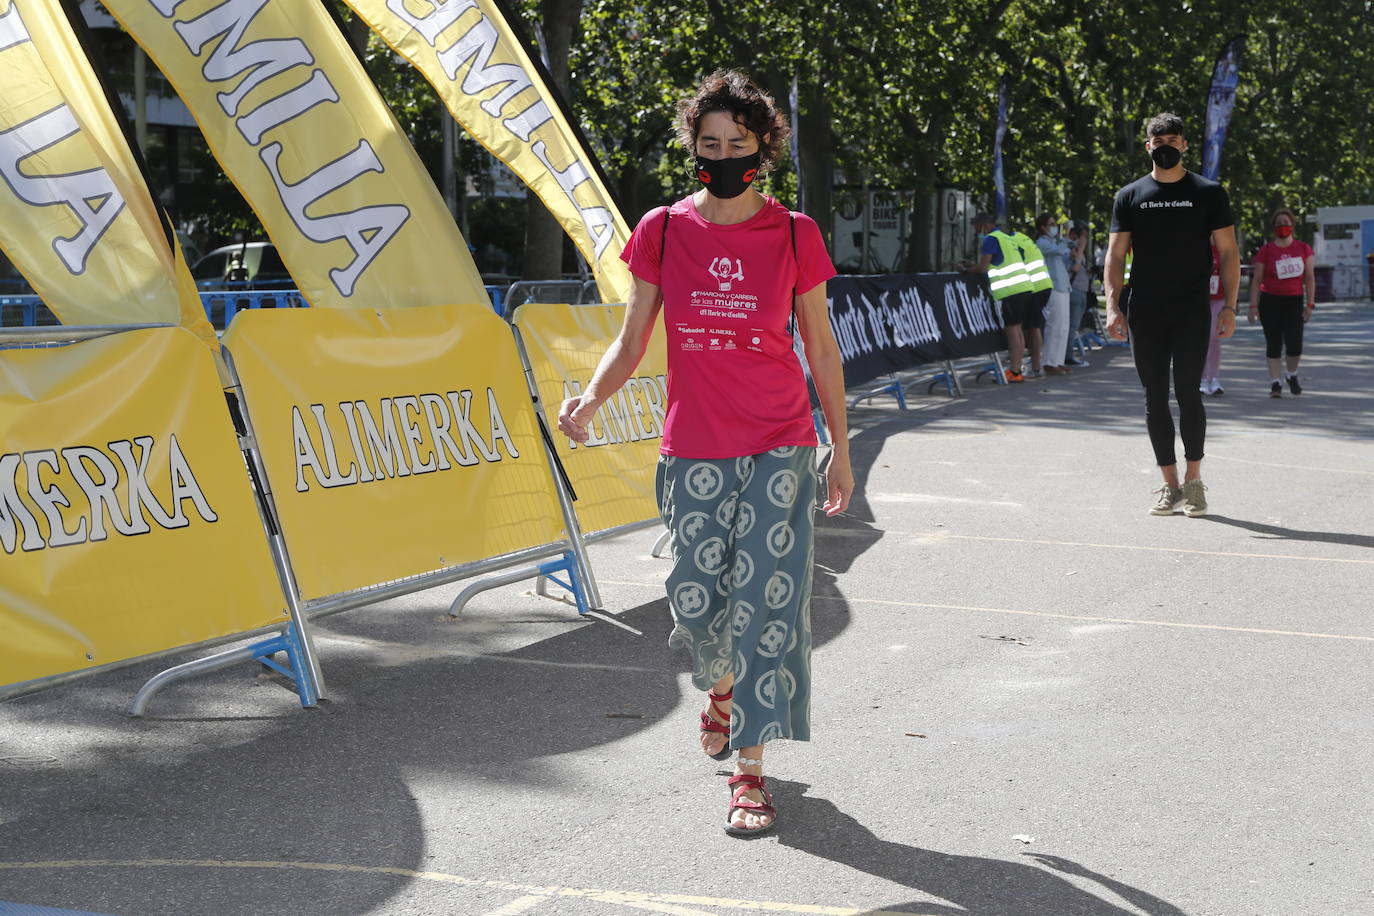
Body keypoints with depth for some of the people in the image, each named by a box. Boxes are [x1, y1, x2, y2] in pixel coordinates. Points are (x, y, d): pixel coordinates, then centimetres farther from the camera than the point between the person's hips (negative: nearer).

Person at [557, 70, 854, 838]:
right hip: (693, 451, 2)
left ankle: (751, 771, -3)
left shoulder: (794, 235, -1)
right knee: (695, 601, 7)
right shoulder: (663, 231, 1)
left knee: (766, 600, -10)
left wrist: (841, 448, 10)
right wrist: (592, 399, -17)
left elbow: (821, 348, 7)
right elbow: (632, 341, 3)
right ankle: (723, 686, 43)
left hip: (780, 446, -2)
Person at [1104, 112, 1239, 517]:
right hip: (1145, 313, 2)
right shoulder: (1130, 196, 9)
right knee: (1155, 397, 4)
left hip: (1192, 312, -2)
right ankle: (1170, 484, 12)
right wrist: (1113, 306, -7)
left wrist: (1229, 306, -6)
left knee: (1187, 392, -8)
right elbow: (1116, 254, 6)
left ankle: (1194, 480, 5)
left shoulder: (1208, 193, 5)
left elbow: (1228, 252, 4)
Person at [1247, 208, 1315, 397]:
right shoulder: (1266, 250, 0)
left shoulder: (1302, 248, 5)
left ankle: (1292, 374, 21)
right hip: (1270, 301, -1)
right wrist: (1253, 306, -6)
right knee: (1274, 344, -1)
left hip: (1294, 301, 1)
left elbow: (1309, 278, 6)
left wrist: (1310, 304, 0)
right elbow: (1256, 280, 1)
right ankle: (1276, 382, 5)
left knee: (1295, 344, -6)